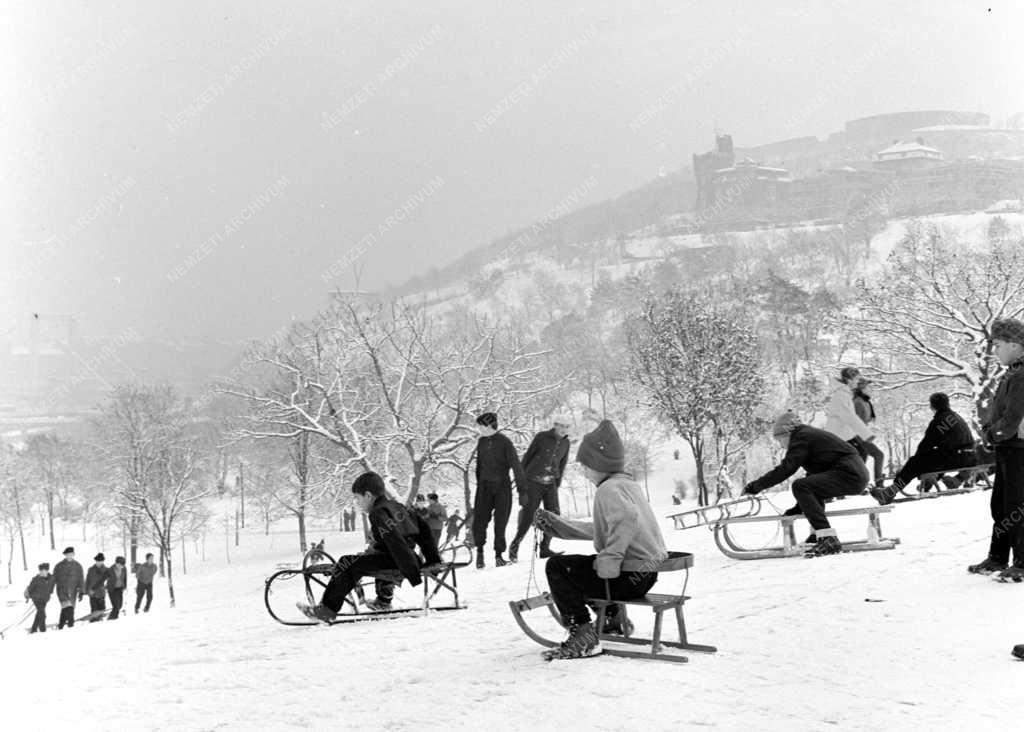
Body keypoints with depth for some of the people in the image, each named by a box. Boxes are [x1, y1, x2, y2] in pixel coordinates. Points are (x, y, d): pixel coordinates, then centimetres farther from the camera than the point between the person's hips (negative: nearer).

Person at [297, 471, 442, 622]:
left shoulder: (379, 513, -13)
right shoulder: (397, 507, 15)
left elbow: (396, 543, -23)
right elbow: (423, 527, 18)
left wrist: (411, 572, -27)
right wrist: (432, 559, 21)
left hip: (391, 560, -10)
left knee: (348, 564, -15)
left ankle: (328, 609, -19)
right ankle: (384, 601, 44)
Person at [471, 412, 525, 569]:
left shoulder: (505, 443, -10)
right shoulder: (481, 442, 5)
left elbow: (516, 465, -10)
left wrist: (521, 488, -14)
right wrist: (479, 482, 17)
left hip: (502, 486, -3)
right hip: (485, 486, 3)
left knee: (500, 522, 0)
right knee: (479, 520, -7)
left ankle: (499, 555, 10)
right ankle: (480, 550, 12)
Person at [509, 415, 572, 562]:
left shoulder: (565, 443, 5)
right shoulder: (541, 437, -9)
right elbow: (527, 456, -2)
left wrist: (557, 483, 12)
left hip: (551, 484, 5)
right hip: (533, 482, -5)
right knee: (528, 516, -6)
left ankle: (545, 548, 7)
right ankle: (514, 547, 10)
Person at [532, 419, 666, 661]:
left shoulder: (609, 489, -16)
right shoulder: (628, 484, 15)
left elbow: (627, 519, -38)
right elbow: (598, 530, 23)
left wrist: (608, 559, -30)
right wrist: (555, 523, 22)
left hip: (629, 578, -10)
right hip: (646, 573, 10)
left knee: (557, 567, -4)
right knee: (578, 563, 31)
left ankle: (583, 637, -7)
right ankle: (612, 619, 37)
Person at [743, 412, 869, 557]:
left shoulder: (801, 438, -6)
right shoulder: (810, 435, 23)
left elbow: (784, 470, -14)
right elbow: (813, 473, 28)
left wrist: (755, 486, -7)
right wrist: (799, 507, 30)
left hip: (850, 476, -11)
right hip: (857, 474, 11)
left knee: (800, 486, -19)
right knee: (812, 483, 30)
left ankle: (828, 540, -26)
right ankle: (818, 534, 29)